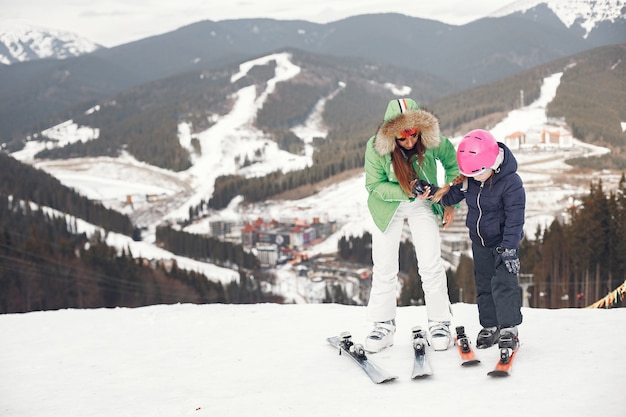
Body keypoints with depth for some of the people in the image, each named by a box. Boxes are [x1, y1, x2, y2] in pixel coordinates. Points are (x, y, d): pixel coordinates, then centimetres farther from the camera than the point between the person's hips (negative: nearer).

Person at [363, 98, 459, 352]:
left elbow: (452, 163, -3)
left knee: (431, 264, -5)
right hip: (388, 206, 0)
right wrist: (406, 191, -31)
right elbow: (374, 185, -16)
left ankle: (440, 323, 8)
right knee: (384, 268, 1)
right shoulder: (376, 147, -26)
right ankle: (383, 326, 13)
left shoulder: (432, 141, -23)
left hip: (423, 205, 0)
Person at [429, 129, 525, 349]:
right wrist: (434, 192, -17)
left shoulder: (511, 182, -25)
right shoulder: (469, 179, -10)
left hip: (504, 241, -6)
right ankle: (490, 327, 21)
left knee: (503, 282, -13)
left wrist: (509, 249, -25)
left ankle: (509, 328, -5)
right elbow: (451, 197, 4)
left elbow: (515, 219, -23)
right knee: (484, 284, 11)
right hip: (480, 241, 6)